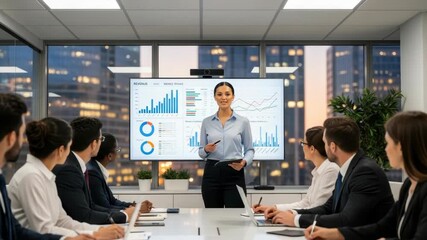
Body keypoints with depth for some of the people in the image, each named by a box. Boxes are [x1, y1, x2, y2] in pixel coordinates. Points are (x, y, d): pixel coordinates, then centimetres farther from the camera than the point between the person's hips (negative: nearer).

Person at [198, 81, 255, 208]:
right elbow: (201, 152, 11)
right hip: (211, 174, 2)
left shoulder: (243, 121, 2)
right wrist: (206, 149, -12)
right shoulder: (206, 122, 7)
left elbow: (249, 149, 5)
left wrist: (244, 162, -15)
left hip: (234, 174, -2)